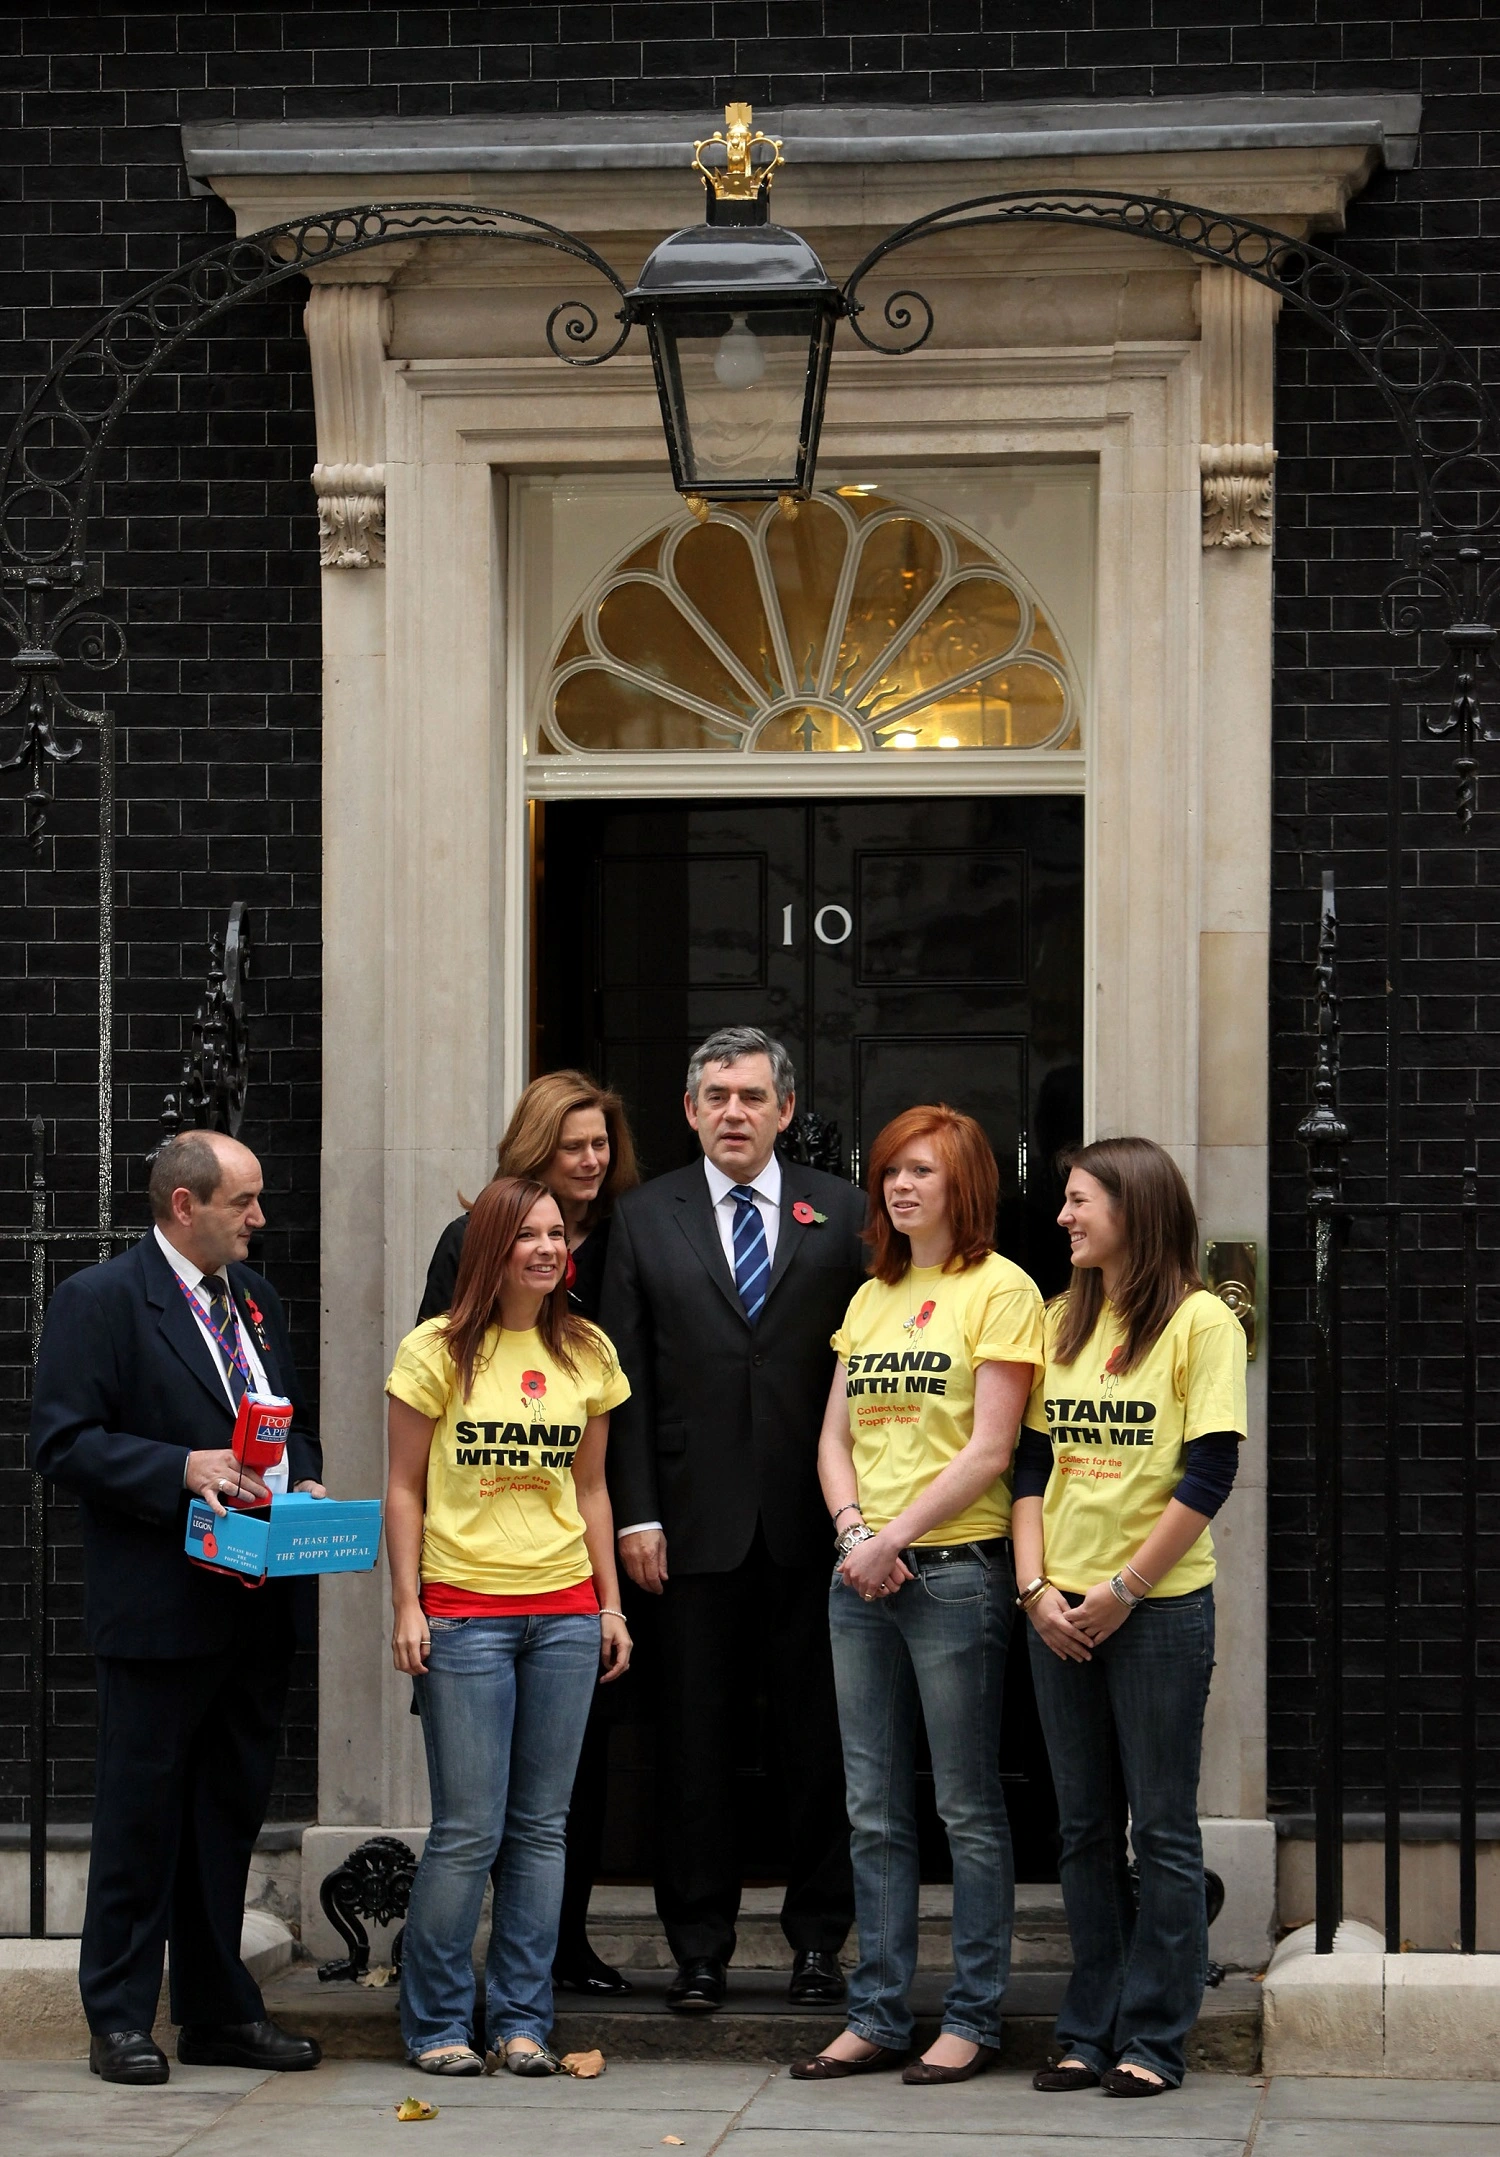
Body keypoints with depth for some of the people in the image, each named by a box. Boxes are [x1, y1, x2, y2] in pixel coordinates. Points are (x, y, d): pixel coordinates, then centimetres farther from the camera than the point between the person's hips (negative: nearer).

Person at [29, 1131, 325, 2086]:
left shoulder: (256, 1297, 16)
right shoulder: (99, 1301, -7)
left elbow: (295, 1420, 24)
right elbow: (63, 1443, -13)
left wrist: (306, 1482, 2)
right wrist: (183, 1470, -22)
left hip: (258, 1607, 7)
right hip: (159, 1606, -7)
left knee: (233, 1810, 12)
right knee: (143, 1813, -1)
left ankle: (221, 2010, 20)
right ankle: (121, 2018, 7)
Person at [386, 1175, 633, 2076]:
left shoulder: (587, 1353, 10)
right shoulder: (438, 1351, -2)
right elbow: (405, 1489, 1)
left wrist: (611, 1605, 12)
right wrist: (408, 1606, -6)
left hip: (565, 1612, 4)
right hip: (465, 1611, -4)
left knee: (542, 1826, 5)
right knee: (469, 1830, -5)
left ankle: (523, 2021, 12)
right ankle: (438, 2023, 8)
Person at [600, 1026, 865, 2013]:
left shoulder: (841, 1214, 6)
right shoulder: (646, 1219, 7)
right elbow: (627, 1378, 4)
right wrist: (635, 1514, -3)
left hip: (814, 1523, 0)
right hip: (695, 1521, 0)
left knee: (821, 1738, 4)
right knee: (697, 1744, 4)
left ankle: (820, 1939, 14)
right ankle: (701, 1947, 12)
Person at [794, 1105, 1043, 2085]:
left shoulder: (1000, 1289, -5)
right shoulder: (871, 1299, 15)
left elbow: (990, 1451, -12)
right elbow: (835, 1437, 13)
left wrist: (895, 1536, -14)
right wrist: (854, 1530, -5)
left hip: (955, 1571, -7)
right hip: (862, 1576, 7)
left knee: (969, 1808, 0)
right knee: (876, 1811, 9)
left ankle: (974, 2018, 7)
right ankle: (879, 2017, 15)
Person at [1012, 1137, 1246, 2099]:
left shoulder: (1200, 1322, -7)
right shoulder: (1062, 1323, 11)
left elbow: (1208, 1477, -11)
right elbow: (1033, 1463, 10)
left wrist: (1122, 1590, -13)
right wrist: (1038, 1588, -3)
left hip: (1160, 1607, -6)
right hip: (1063, 1612, 6)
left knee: (1163, 1829, 0)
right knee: (1086, 1828, 10)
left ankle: (1154, 2038, 6)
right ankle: (1091, 2031, 16)